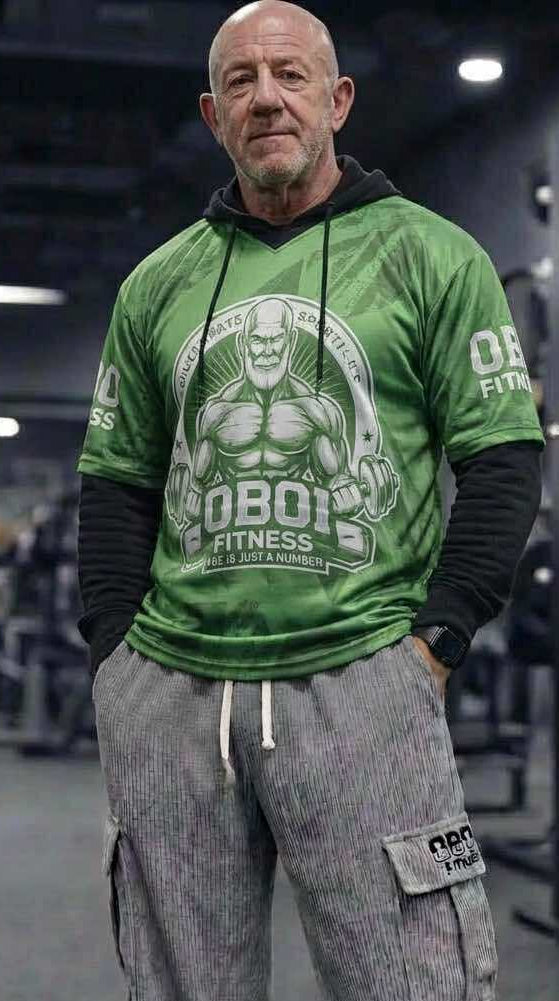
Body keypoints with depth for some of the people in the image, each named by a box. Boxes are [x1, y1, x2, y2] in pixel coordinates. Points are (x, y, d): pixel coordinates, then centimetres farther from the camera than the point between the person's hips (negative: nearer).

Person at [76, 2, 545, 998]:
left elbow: (503, 456, 1)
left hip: (361, 680, -3)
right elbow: (116, 478, 18)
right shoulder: (158, 282, 16)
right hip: (167, 689, 4)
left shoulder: (428, 254, 5)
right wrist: (116, 653, 6)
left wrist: (436, 642, -7)